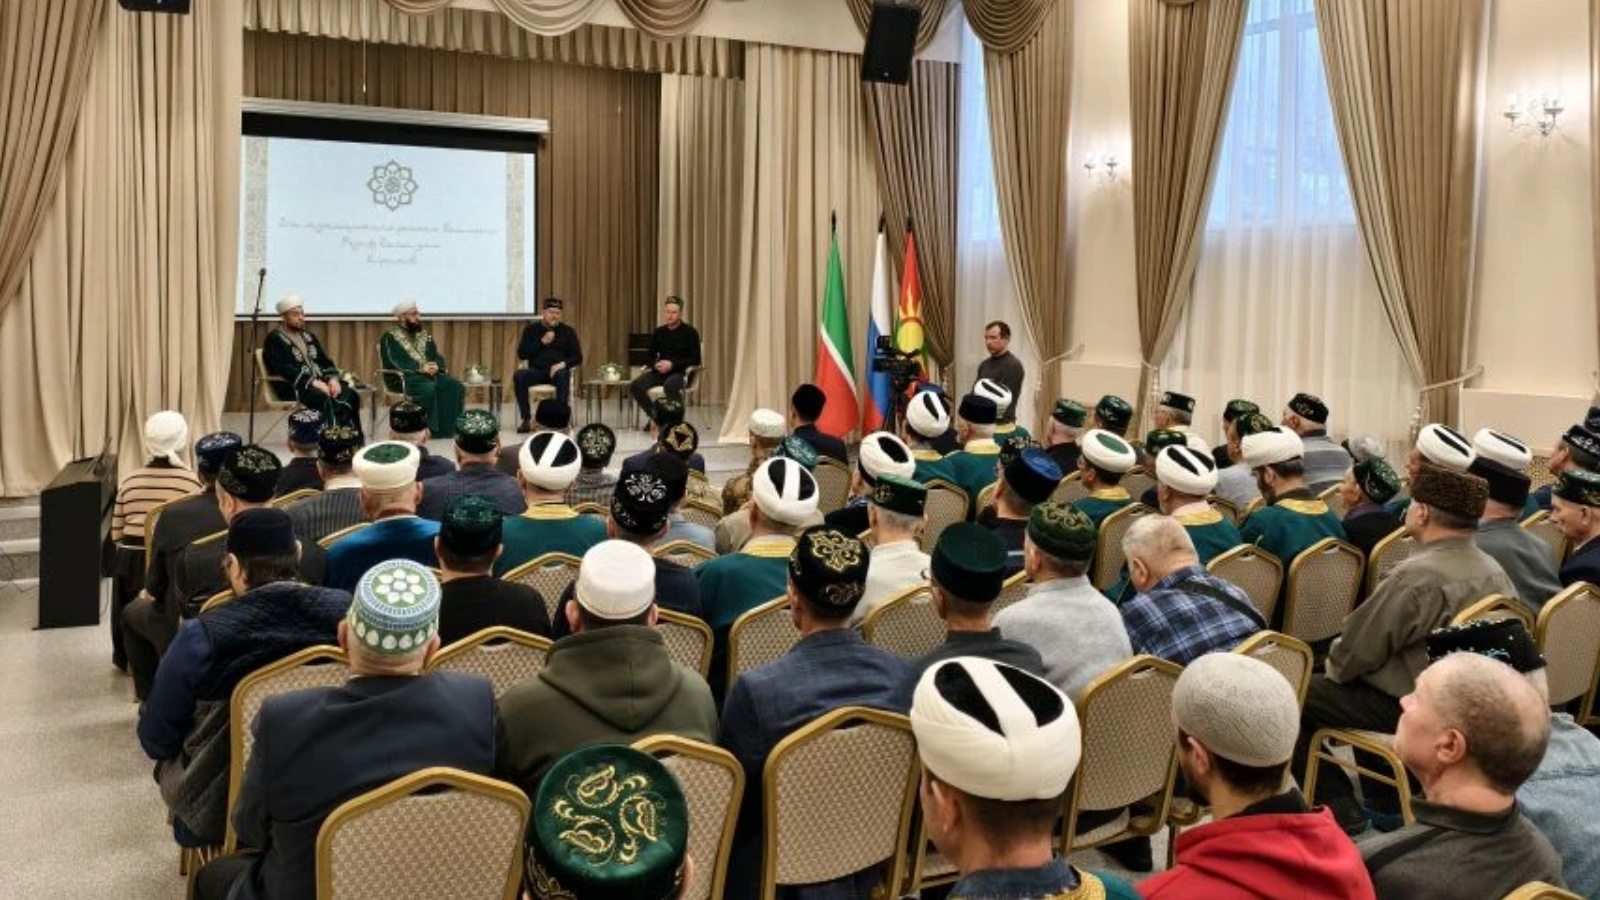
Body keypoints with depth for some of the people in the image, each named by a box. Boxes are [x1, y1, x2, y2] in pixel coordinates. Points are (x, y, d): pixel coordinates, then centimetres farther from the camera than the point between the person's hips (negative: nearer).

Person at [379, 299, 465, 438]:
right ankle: (431, 429, -27)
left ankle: (449, 427, -19)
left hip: (430, 374, 6)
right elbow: (396, 362, -13)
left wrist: (436, 366, -12)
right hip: (403, 377, -6)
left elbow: (437, 356, 13)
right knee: (428, 388, -37)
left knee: (456, 385, -20)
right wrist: (421, 368, -23)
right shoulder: (390, 338, 1)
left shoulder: (424, 335, 20)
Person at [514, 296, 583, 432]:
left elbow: (578, 358, 7)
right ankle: (526, 418, -26)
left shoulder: (567, 331, 10)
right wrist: (542, 342, -9)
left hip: (558, 370, -1)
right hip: (536, 371, 1)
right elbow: (521, 354, 2)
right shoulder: (531, 329, 11)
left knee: (563, 375, -37)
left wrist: (563, 364, -14)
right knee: (519, 376, -31)